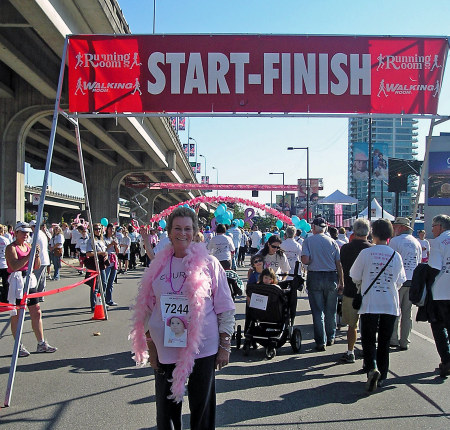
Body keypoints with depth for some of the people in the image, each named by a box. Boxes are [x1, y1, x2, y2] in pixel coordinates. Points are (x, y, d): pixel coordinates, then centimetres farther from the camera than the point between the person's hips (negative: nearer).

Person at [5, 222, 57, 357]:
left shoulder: (28, 246, 14)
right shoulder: (11, 248, -7)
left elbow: (36, 267, 14)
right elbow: (15, 266, -22)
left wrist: (37, 255, -5)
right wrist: (29, 255, -26)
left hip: (30, 281, 7)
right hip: (16, 281, -7)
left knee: (36, 312, 7)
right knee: (16, 315, -1)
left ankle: (41, 344, 14)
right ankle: (18, 347, 7)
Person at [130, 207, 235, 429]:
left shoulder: (209, 263, -3)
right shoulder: (159, 265, 5)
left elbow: (225, 308, -1)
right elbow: (147, 307, 10)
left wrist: (225, 346, -3)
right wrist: (150, 347, 8)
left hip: (202, 348, -2)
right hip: (165, 350, 3)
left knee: (202, 407, 9)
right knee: (166, 408, 14)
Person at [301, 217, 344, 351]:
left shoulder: (308, 241, -3)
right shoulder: (332, 242, 2)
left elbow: (305, 260, -14)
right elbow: (339, 264, 1)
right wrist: (341, 282, 6)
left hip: (314, 277, -2)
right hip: (331, 277, 2)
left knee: (318, 311, 4)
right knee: (330, 311, 15)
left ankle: (321, 342, 4)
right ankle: (330, 338, 26)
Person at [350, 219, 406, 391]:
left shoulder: (366, 253, -7)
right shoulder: (396, 255, 1)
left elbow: (355, 278, -1)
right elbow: (400, 282, 9)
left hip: (369, 304, -3)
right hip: (390, 305, 3)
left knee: (368, 339, 5)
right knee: (384, 341, 13)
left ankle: (372, 368, -17)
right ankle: (382, 376, 19)